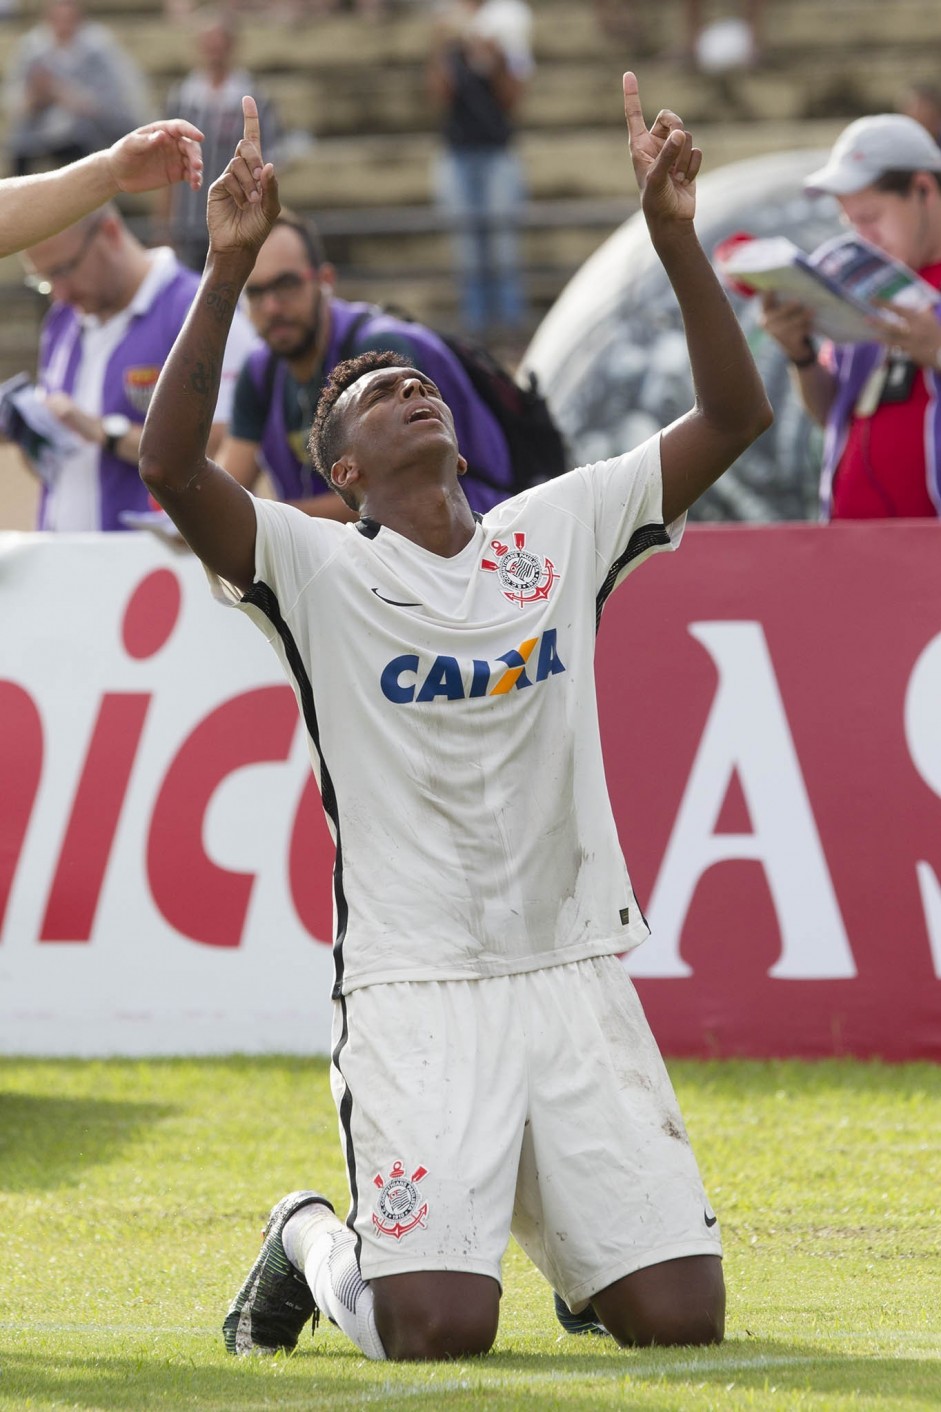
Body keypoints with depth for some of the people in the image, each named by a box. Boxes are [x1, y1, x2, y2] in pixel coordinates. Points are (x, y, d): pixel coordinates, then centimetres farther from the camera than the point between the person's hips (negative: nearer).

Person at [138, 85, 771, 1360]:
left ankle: (558, 1225, 27)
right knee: (438, 1327, -18)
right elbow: (170, 465, -17)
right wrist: (228, 269, -21)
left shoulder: (559, 531, 11)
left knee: (683, 1314, -6)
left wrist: (674, 234, -4)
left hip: (575, 977, 4)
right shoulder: (320, 571, 0)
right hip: (414, 986, -3)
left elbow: (734, 417, 6)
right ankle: (312, 1244, 16)